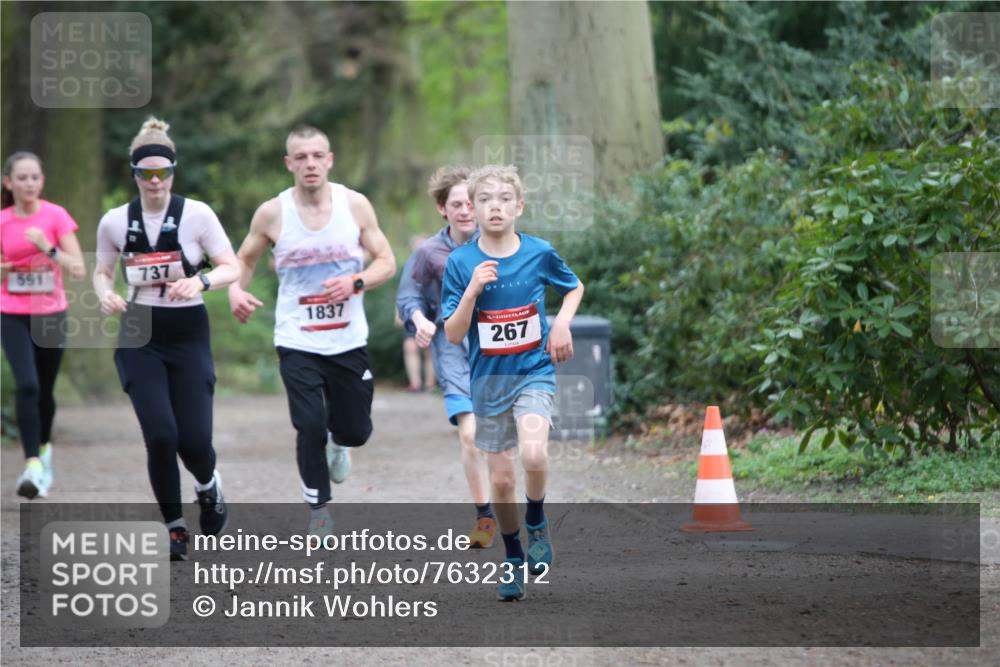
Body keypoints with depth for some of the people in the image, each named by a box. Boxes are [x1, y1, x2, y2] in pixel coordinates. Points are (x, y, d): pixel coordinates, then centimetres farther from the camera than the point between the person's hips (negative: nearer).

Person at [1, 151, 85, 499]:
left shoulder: (56, 216, -5)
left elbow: (78, 270, -10)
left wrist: (47, 247, -23)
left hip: (50, 314, 0)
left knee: (44, 390, 11)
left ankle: (44, 449, 39)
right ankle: (33, 466, -22)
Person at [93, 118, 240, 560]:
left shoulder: (196, 214, -6)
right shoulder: (115, 222, 0)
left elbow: (232, 268, -5)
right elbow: (101, 272, 13)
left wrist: (201, 281, -25)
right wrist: (105, 294, -10)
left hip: (188, 334, -1)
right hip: (139, 338, 1)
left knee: (193, 440, -6)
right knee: (160, 436, -14)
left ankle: (209, 487, 31)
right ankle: (175, 528, 5)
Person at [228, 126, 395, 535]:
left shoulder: (355, 205, -3)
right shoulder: (272, 214, -4)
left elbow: (386, 262, 2)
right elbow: (244, 259, 10)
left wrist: (355, 282, -17)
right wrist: (235, 290, -11)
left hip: (349, 340, 2)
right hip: (297, 342, -2)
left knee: (356, 432, 8)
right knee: (310, 427, -13)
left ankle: (336, 442, 47)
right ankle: (318, 508, 8)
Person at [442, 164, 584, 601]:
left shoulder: (540, 253, -6)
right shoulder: (461, 263, -8)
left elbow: (574, 287, 15)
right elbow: (453, 335, -10)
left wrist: (562, 324, -3)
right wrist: (473, 290, -24)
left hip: (534, 372, -1)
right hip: (488, 380, 1)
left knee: (533, 455, -27)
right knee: (500, 478, 7)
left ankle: (537, 523, 2)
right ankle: (513, 560, 28)